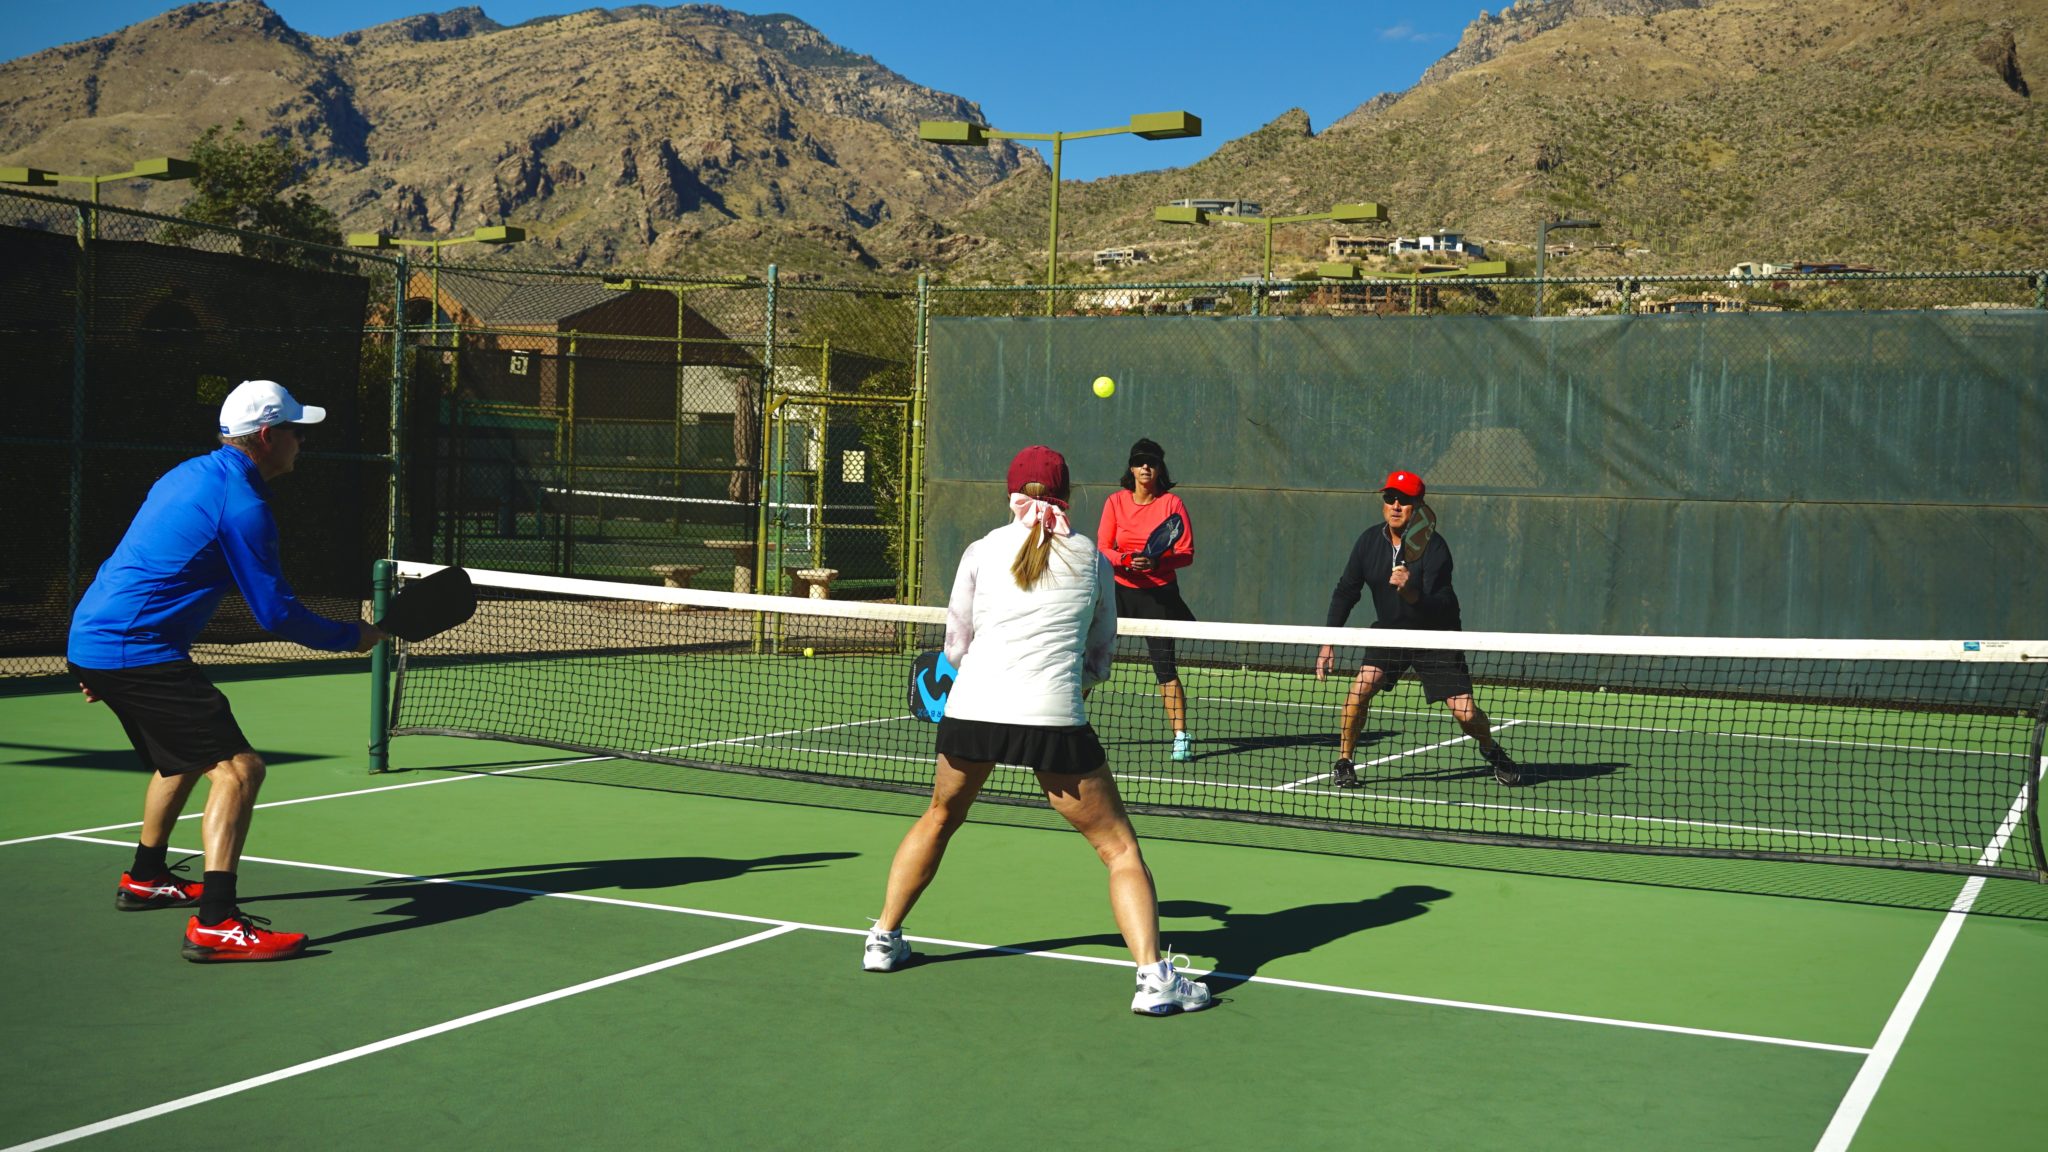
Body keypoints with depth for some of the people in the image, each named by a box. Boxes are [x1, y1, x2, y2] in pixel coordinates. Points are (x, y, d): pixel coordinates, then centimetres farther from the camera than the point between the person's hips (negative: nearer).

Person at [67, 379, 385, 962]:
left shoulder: (189, 474, 15)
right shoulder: (243, 506, -15)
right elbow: (277, 613, -13)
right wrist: (353, 637, 2)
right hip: (138, 652, -10)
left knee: (186, 756, 29)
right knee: (237, 766, -14)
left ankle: (144, 880, 44)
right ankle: (214, 925, -22)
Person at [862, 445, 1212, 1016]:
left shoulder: (982, 551, 10)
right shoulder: (1092, 557, 12)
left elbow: (956, 648, 14)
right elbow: (1100, 657, 17)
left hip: (971, 710, 2)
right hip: (1054, 720, -2)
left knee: (939, 818, 29)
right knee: (1120, 847, 7)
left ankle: (884, 939, 35)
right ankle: (1153, 977, -6)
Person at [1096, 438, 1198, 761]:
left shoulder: (1172, 503, -3)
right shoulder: (1115, 502, 1)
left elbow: (1186, 553, -5)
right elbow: (1103, 550, -1)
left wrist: (1158, 561, -23)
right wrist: (1126, 560, -21)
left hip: (1159, 594, -2)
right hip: (1119, 589, 2)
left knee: (1164, 665, -6)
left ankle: (1181, 735, 1)